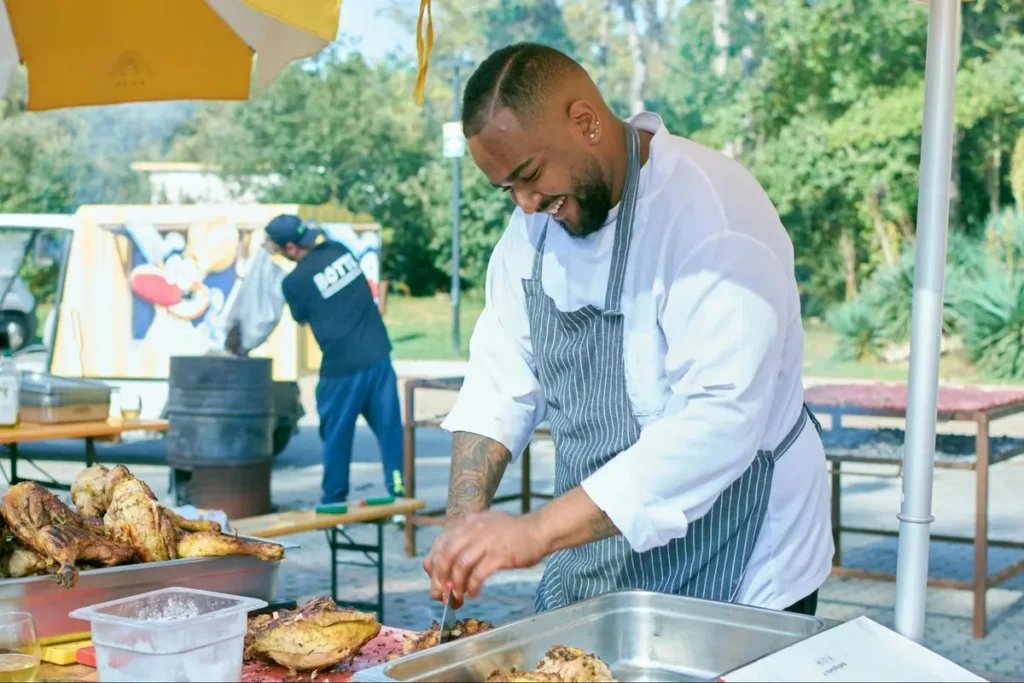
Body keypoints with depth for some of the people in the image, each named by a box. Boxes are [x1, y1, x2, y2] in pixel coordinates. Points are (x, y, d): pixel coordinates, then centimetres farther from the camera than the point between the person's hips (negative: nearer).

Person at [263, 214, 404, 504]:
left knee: (337, 436, 11)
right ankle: (399, 490, 12)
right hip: (378, 356, 5)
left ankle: (334, 500, 22)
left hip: (341, 367, -4)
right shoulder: (340, 250, 2)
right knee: (389, 428, 9)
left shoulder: (294, 282, -11)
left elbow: (301, 318, 7)